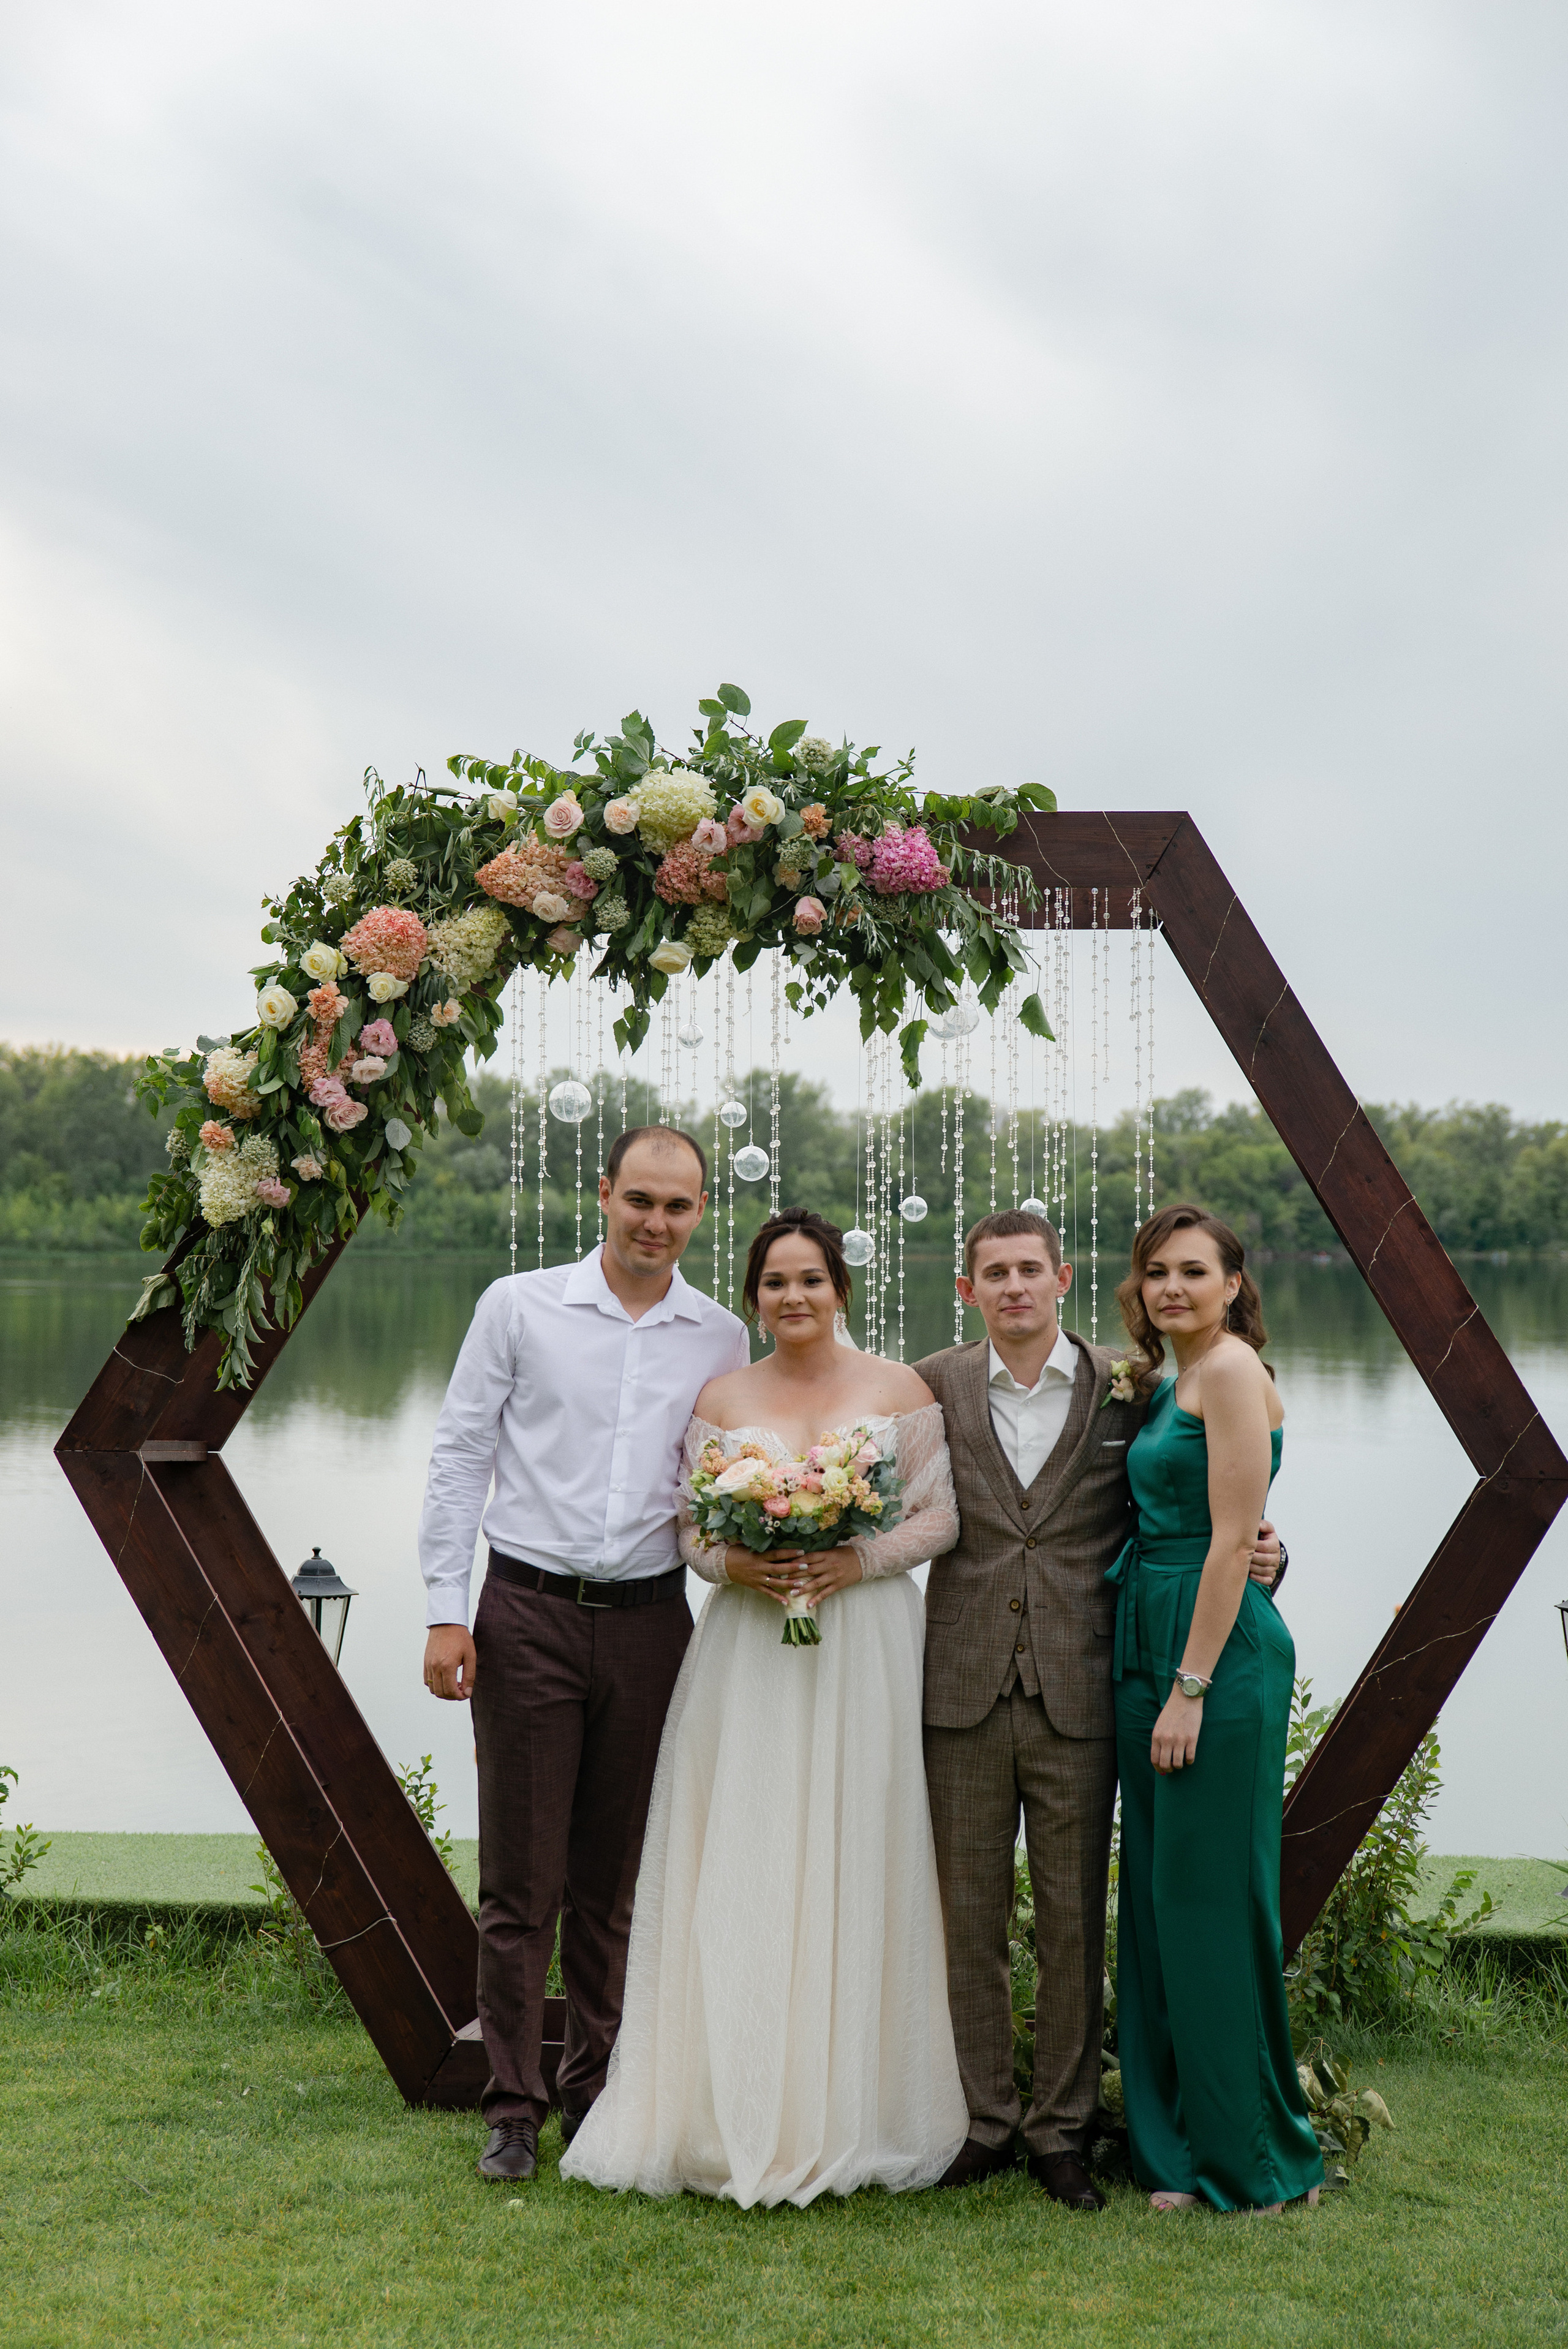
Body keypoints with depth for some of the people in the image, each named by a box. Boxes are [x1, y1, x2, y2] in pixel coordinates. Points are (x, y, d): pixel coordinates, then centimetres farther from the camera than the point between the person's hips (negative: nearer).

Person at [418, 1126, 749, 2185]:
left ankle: (597, 2096, 25)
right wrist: (447, 1613, -5)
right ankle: (514, 2111, 13)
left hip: (650, 1620, 2)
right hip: (529, 1613, -2)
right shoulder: (519, 1307, 0)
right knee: (522, 1878, 1)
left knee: (613, 1881, 11)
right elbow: (460, 1458, 0)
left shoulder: (721, 1338, 7)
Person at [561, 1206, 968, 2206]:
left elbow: (943, 1512, 3)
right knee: (742, 1873, -1)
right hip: (750, 1656, 1)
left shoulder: (901, 1390, 4)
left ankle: (852, 2112, 12)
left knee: (854, 1869, 1)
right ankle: (741, 2113, 8)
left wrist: (862, 1560, -12)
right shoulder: (721, 1400, 8)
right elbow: (689, 1524, 8)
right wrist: (733, 1564, -12)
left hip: (866, 1652, -1)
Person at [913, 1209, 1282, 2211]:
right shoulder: (934, 1386, 5)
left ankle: (1063, 2128, 22)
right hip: (963, 1688, 1)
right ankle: (983, 2121, 24)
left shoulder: (1126, 1389, 2)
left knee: (1074, 1920, 7)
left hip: (1076, 1690, -1)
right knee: (969, 1914, 9)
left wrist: (1258, 1556, -9)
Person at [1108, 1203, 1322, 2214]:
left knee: (1210, 1899, -2)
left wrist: (1190, 1687, -18)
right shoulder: (1165, 1382, 16)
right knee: (1157, 1899, 12)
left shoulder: (1231, 1370, -12)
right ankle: (1184, 2142, 23)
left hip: (1219, 1654, -10)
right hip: (1151, 1648, 10)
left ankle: (1255, 2154, 11)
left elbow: (1233, 1540, -17)